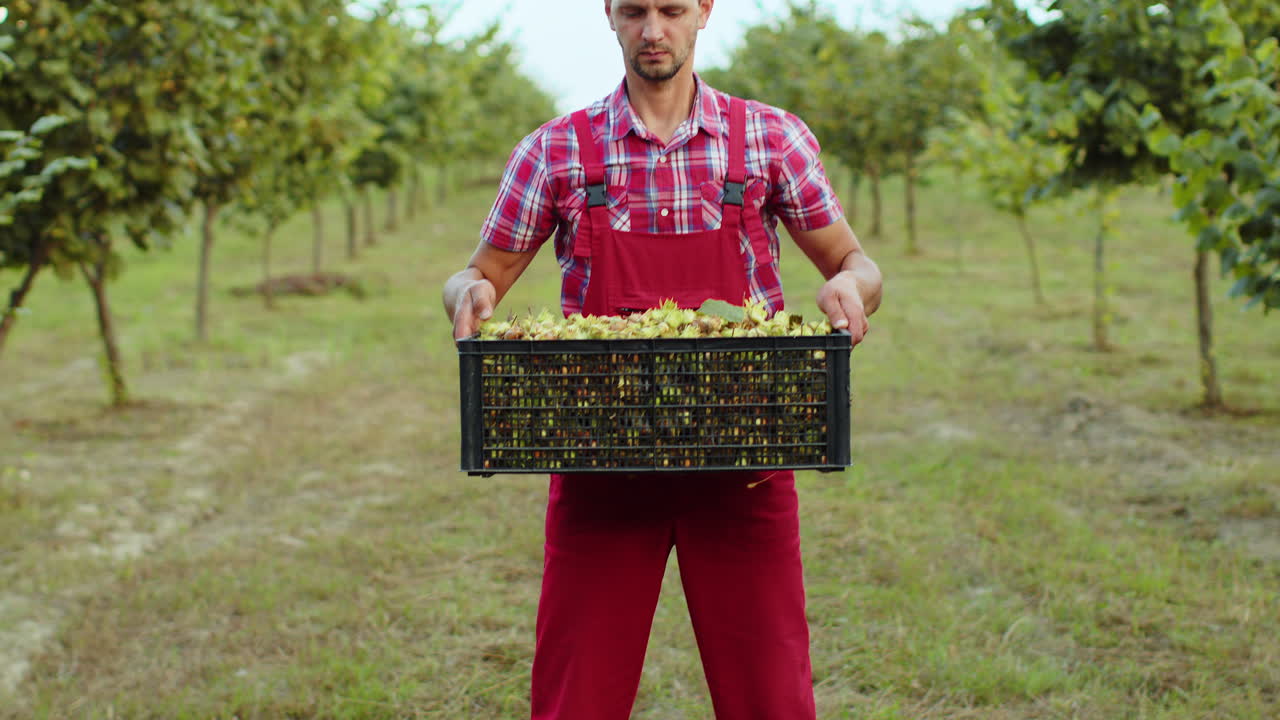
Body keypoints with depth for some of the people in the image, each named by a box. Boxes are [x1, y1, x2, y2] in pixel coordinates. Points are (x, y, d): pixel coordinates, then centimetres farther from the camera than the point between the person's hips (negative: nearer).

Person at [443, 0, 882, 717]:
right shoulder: (556, 150, 5)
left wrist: (849, 288, -14)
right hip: (599, 464, 0)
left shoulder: (774, 138, 5)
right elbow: (481, 276, 12)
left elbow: (857, 266, 10)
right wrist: (472, 295, -12)